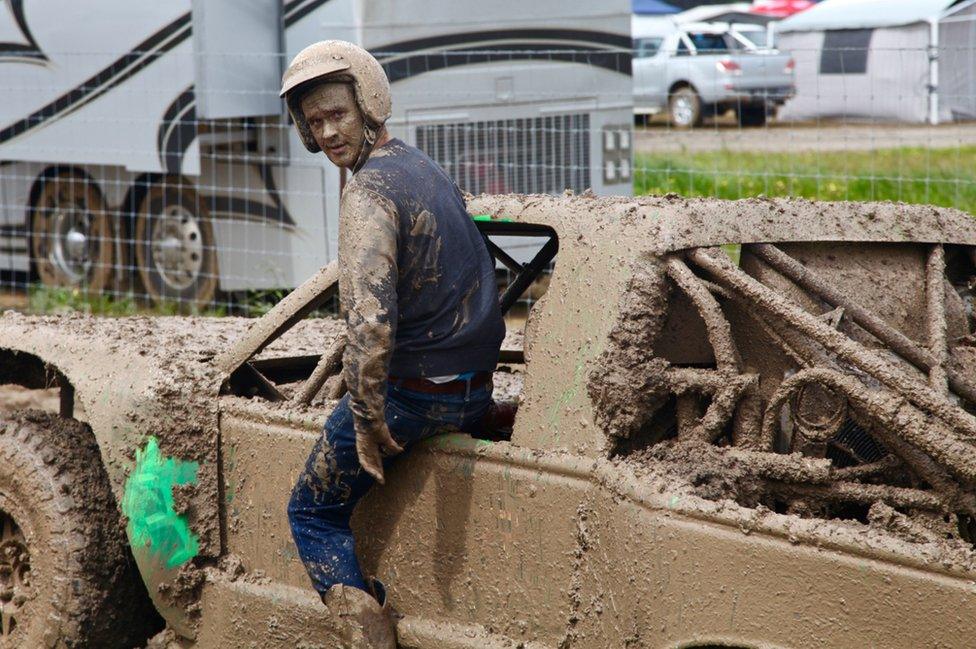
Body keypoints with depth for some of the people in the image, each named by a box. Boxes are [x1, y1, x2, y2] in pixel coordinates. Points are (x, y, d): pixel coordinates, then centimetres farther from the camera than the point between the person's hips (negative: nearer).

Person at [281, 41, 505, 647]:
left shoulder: (370, 192, -19)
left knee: (315, 512, 9)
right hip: (476, 391, 8)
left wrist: (367, 421, -22)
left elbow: (370, 319, -30)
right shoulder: (429, 171, 10)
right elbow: (477, 279, 21)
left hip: (410, 392, -8)